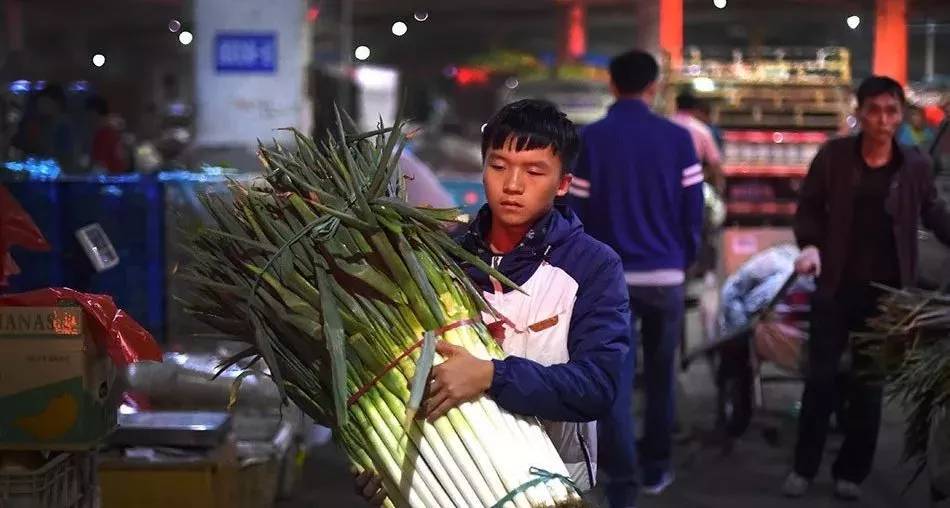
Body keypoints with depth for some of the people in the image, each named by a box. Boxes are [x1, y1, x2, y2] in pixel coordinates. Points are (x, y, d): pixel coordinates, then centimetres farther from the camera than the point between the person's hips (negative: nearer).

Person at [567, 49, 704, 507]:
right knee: (660, 375, 16)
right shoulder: (677, 138, -2)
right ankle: (656, 469, 25)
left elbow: (576, 212, -5)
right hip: (666, 274, 2)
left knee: (614, 379, 1)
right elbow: (693, 210, -1)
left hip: (611, 276, -1)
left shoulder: (588, 140, -4)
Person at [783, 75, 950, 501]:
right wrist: (810, 245, -16)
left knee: (869, 385, 9)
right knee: (820, 377, 4)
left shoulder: (916, 165, -2)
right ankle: (804, 467, 17)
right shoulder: (834, 156, -5)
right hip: (836, 287, 0)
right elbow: (810, 206, 1)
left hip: (886, 292, 1)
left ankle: (851, 472, 21)